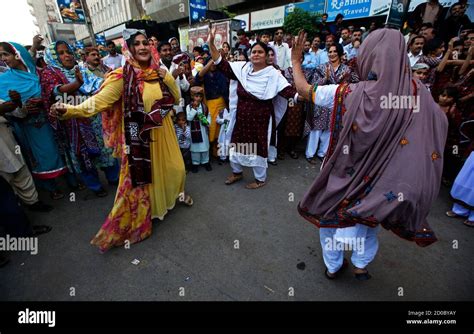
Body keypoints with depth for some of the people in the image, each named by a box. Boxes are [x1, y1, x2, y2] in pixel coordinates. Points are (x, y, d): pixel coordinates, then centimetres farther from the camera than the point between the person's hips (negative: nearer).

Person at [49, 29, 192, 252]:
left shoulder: (158, 72, 2)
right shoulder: (122, 76, -13)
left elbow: (177, 97, 9)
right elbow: (100, 99, -23)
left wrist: (167, 77, -2)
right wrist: (70, 110, -37)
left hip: (163, 131, 5)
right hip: (139, 135, -5)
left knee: (174, 167, 18)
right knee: (140, 176, 5)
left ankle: (176, 193, 51)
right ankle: (133, 222, 26)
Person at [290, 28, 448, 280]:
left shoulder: (347, 93, -23)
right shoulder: (417, 94, -12)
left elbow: (303, 89, -13)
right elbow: (439, 124, 3)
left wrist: (295, 59, 2)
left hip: (342, 173, -2)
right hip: (379, 176, 3)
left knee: (330, 215, 22)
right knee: (369, 213, 31)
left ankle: (333, 266, 40)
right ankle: (361, 264, 43)